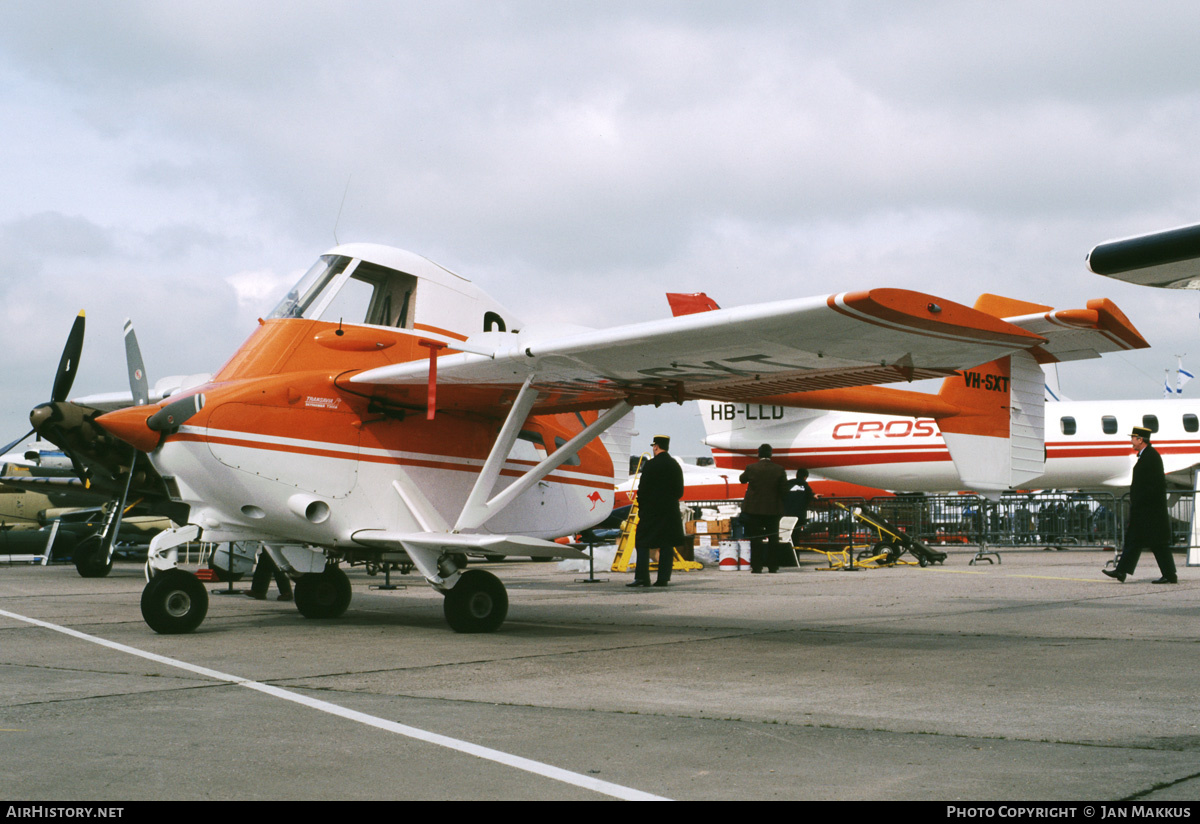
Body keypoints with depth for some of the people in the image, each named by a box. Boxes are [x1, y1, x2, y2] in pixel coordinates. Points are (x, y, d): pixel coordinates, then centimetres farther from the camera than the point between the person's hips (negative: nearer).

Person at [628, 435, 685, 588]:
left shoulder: (651, 465, -9)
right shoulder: (675, 465, 6)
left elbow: (642, 489, -9)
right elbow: (680, 491, 9)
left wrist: (641, 507, 2)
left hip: (651, 510, -5)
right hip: (671, 511, 5)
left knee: (642, 543, 1)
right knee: (667, 545, 6)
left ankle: (642, 577, -5)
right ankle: (663, 578, 3)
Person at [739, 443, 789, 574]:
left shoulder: (751, 468, -8)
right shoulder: (779, 470, -5)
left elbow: (742, 480, 11)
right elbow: (784, 490, -3)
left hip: (754, 509, -1)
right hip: (773, 509, 1)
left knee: (755, 538, 4)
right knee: (773, 538, 9)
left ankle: (756, 566, 2)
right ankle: (773, 566, 11)